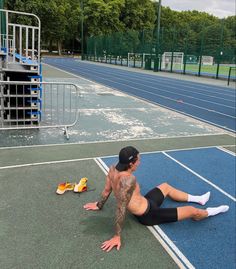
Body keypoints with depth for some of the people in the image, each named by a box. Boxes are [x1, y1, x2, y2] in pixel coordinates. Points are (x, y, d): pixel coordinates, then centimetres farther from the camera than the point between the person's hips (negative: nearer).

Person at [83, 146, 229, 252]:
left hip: (144, 203, 9)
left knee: (166, 186, 27)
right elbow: (121, 209, -35)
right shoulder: (128, 179, -38)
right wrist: (117, 236, -29)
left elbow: (107, 191, 1)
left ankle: (198, 199, 45)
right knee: (192, 211, 4)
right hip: (148, 214, -9)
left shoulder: (113, 169, -13)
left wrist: (99, 205, 17)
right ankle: (209, 212, 38)